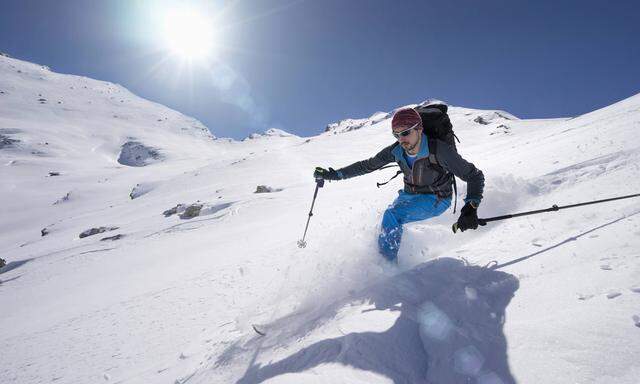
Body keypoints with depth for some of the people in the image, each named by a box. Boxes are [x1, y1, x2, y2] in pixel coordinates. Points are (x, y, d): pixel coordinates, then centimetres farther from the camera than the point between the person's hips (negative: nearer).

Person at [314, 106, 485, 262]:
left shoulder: (439, 150, -30)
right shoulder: (396, 150, -16)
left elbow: (474, 175, -22)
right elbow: (367, 165, -4)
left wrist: (471, 207, -36)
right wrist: (334, 174, -8)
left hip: (436, 199, -5)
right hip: (409, 194, 5)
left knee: (392, 215, -25)